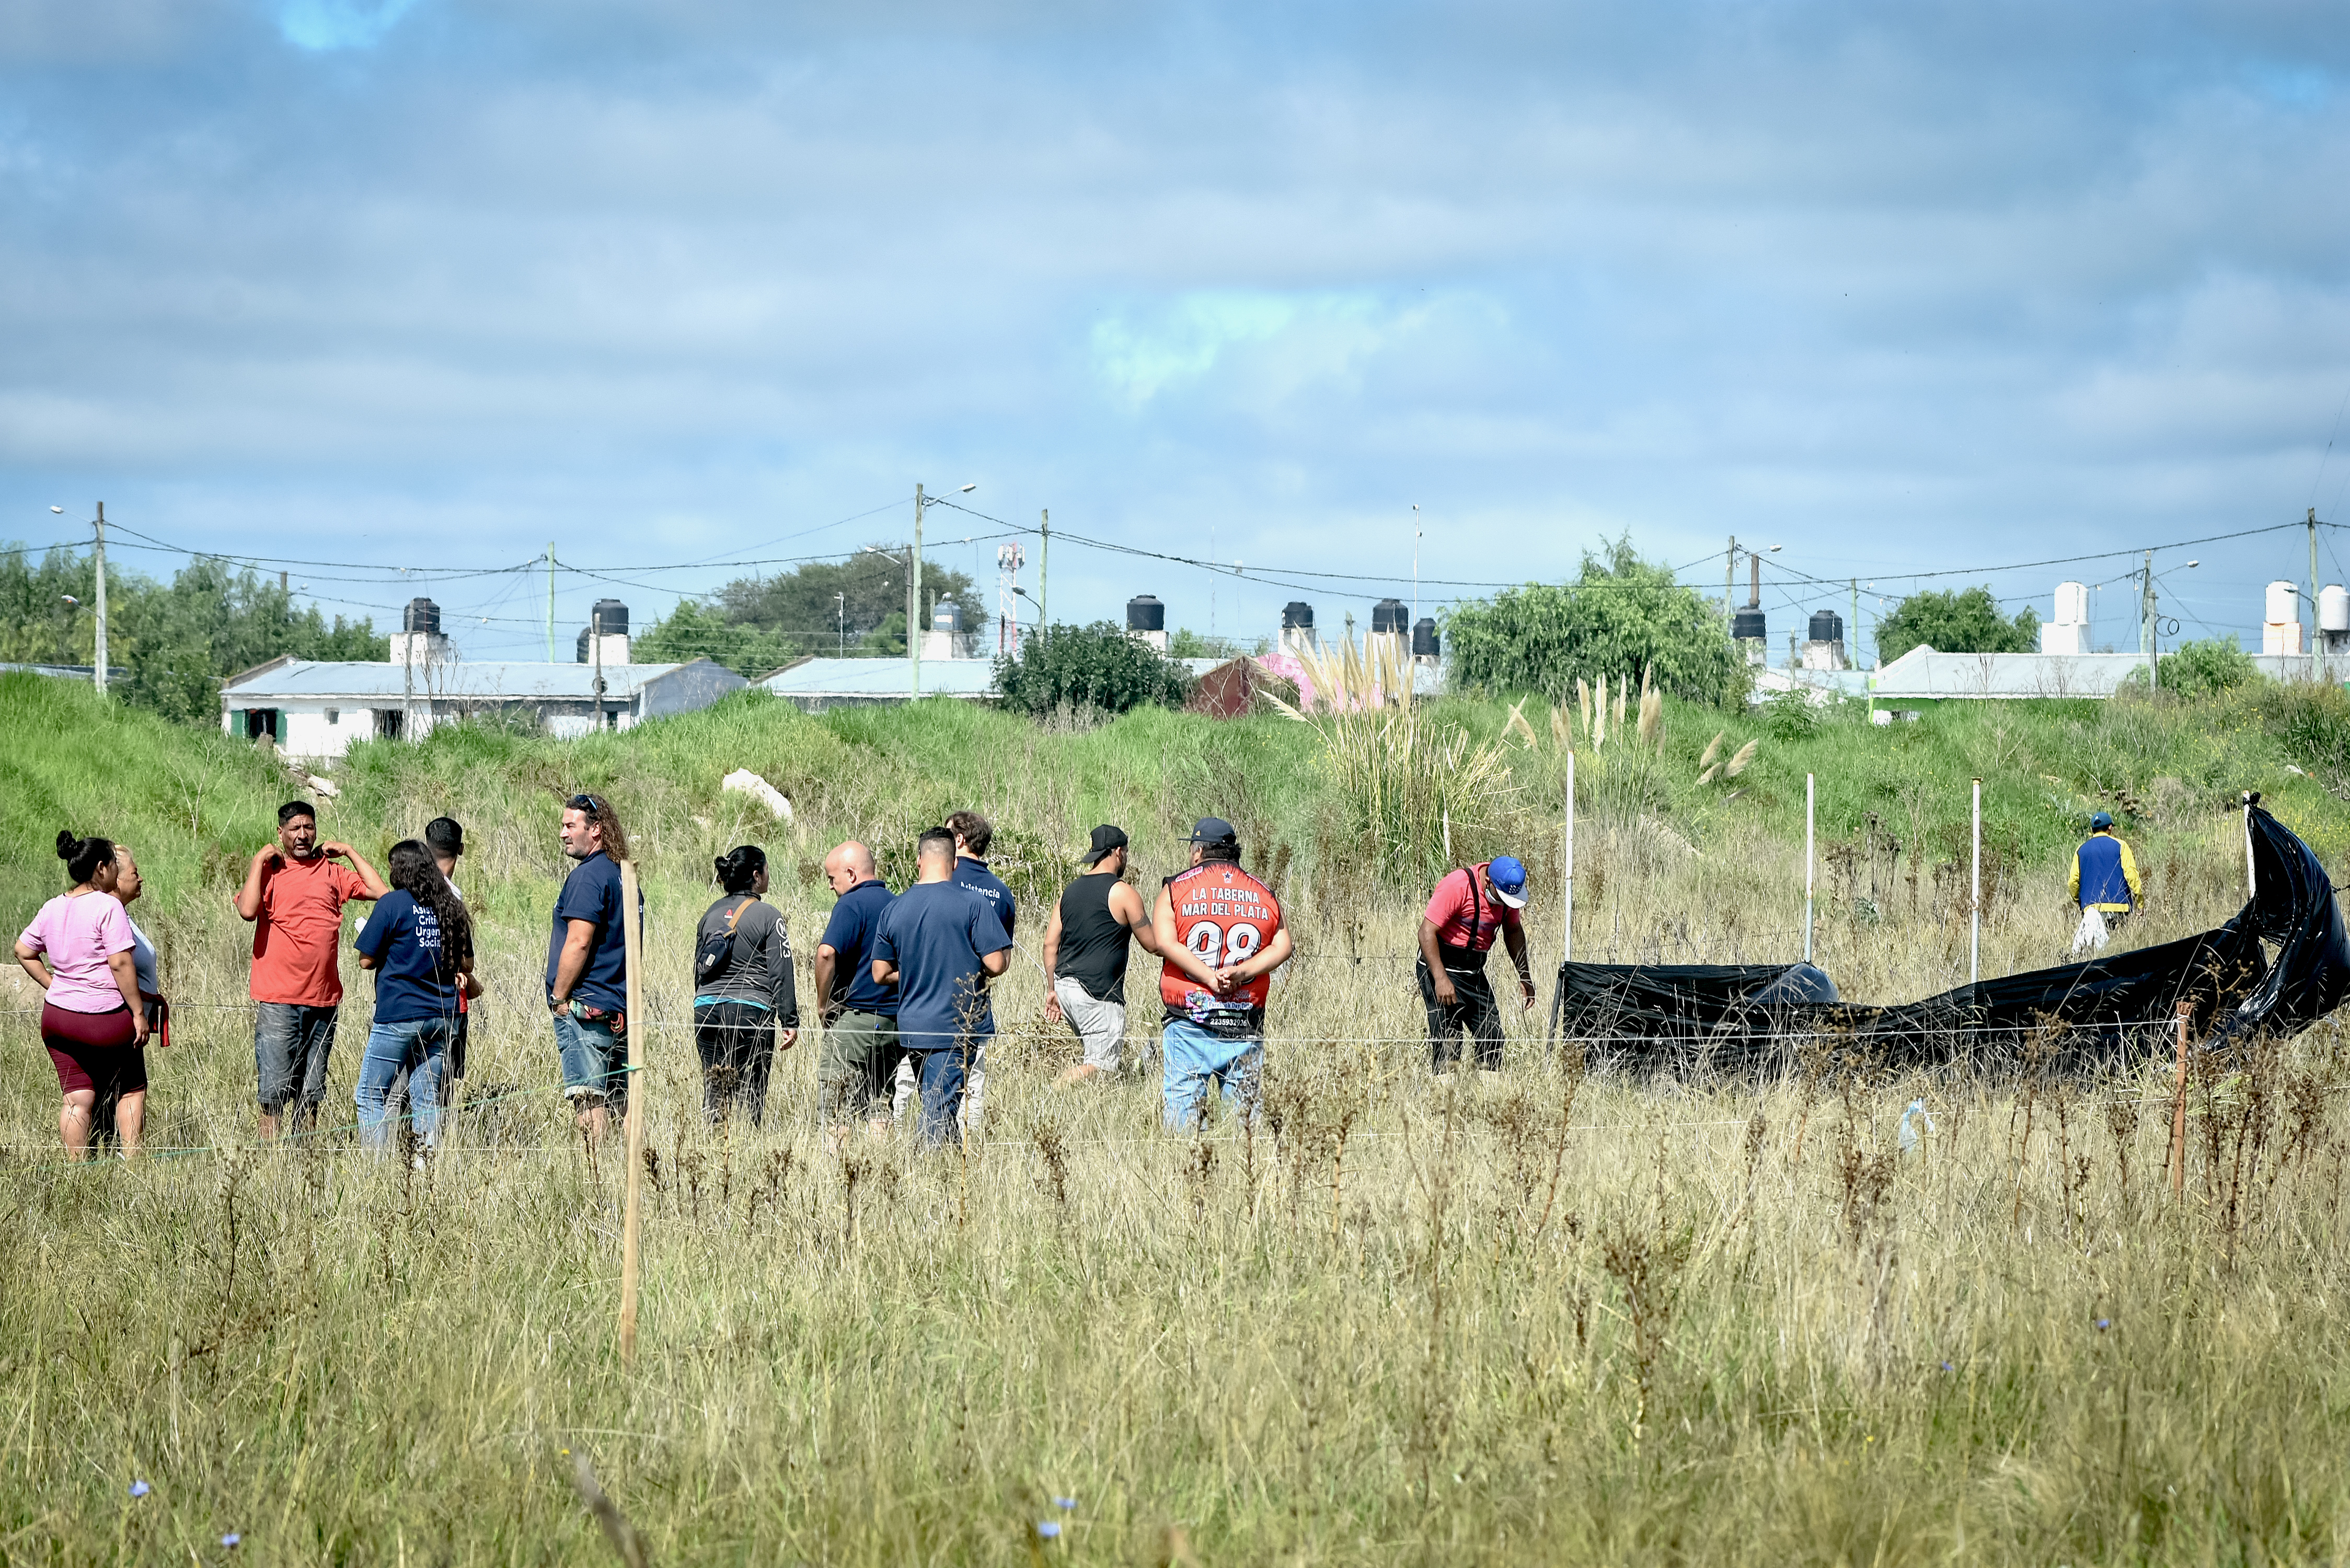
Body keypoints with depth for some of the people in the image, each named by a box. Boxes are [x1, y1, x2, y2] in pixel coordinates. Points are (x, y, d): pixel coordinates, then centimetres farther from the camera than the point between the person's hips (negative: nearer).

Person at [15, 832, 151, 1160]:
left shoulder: (52, 908, 8)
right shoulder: (108, 907, -14)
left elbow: (23, 951, 17)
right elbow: (120, 964, -19)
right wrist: (138, 1012, -13)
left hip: (57, 1014, 6)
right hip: (107, 1018, -6)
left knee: (76, 1098, 6)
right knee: (131, 1090, 12)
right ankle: (131, 1159, 9)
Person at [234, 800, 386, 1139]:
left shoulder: (331, 872, 12)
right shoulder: (269, 871, 2)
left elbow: (381, 892, 6)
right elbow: (247, 910, -16)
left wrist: (349, 852, 7)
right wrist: (259, 861, -9)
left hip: (324, 999, 4)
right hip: (277, 1000, -4)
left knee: (311, 1092, 8)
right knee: (274, 1091, -7)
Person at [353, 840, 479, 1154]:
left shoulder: (393, 904, -8)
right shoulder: (451, 906, 8)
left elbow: (367, 959, -6)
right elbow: (466, 965, 13)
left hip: (399, 1015, -5)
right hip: (443, 1016, 5)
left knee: (370, 1095, 2)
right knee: (427, 1099, 8)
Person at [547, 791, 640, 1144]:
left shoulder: (588, 876, -11)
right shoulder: (625, 877, 17)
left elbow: (579, 943, -18)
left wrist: (559, 999, -11)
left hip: (586, 1007, -9)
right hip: (621, 1009, 9)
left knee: (588, 1099, -11)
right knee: (619, 1101, 9)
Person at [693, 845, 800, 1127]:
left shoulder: (711, 914, 12)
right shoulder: (768, 915, -5)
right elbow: (781, 973, -7)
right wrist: (790, 1022, -3)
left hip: (706, 1009, 5)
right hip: (751, 1011, -5)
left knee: (713, 1092, 6)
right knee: (750, 1095, -3)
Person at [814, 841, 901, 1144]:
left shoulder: (852, 905, -10)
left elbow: (827, 953, -24)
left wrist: (823, 1004, -13)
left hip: (855, 1015, -7)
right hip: (895, 1020, 7)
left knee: (835, 1109, -5)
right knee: (879, 1107, 10)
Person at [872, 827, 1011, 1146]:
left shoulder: (894, 909, 4)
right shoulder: (972, 904, -10)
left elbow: (881, 974, 8)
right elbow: (996, 963, -12)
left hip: (912, 1028, 4)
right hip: (960, 1026, -4)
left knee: (934, 1109, 16)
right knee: (941, 1111, -6)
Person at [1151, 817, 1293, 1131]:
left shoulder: (1176, 889, 3)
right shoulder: (1264, 895, 11)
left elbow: (1165, 943, -10)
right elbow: (1282, 947, 0)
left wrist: (1211, 978, -12)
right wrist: (1241, 973, -8)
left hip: (1189, 1022, -2)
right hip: (1246, 1027, 2)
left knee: (1184, 1105, -2)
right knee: (1244, 1107, 5)